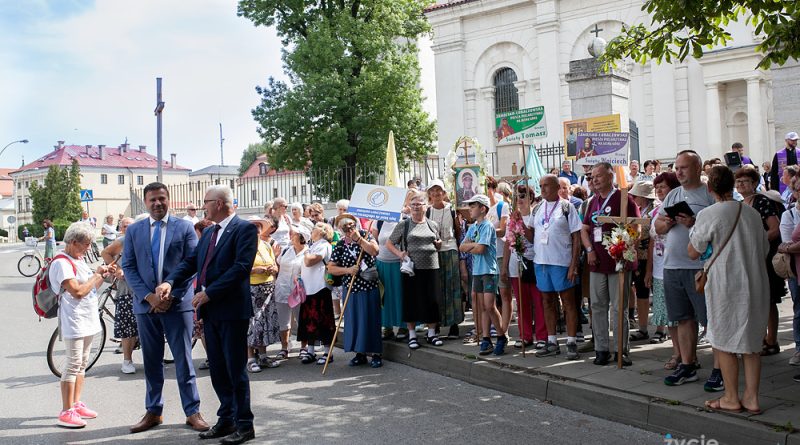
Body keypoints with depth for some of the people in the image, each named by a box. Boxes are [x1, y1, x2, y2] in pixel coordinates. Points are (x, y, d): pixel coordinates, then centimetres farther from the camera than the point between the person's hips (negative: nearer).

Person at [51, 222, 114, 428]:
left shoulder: (78, 260, 16)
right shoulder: (62, 262, -14)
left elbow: (91, 287, 21)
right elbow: (77, 291, -23)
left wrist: (103, 275, 6)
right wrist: (96, 275, -11)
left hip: (88, 320, 10)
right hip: (74, 321, -10)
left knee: (82, 364, 15)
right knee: (72, 365, -7)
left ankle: (76, 404, 24)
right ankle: (66, 412, -2)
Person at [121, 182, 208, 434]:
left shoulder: (184, 228, 1)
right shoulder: (133, 231, 9)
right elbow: (128, 267, 4)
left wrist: (171, 295, -11)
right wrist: (148, 296, -9)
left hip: (178, 303, -2)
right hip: (145, 304, 3)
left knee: (184, 360, 2)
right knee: (151, 361, 11)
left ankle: (192, 412, 10)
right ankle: (153, 412, 22)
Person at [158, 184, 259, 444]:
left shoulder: (245, 229, -10)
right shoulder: (208, 233, 16)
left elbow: (242, 267, -19)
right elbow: (191, 262, 14)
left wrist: (209, 292, -20)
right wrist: (170, 281, -5)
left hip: (232, 309, -8)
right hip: (210, 311, 8)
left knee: (235, 369, -1)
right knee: (217, 370, 14)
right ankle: (226, 420, 26)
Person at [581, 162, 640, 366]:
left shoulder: (623, 199, -5)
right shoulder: (594, 202, 15)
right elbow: (584, 229, 18)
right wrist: (589, 249, 2)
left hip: (618, 261, -6)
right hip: (597, 262, 6)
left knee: (618, 307, -1)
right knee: (597, 306, 8)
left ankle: (620, 350, 7)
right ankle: (601, 349, 16)